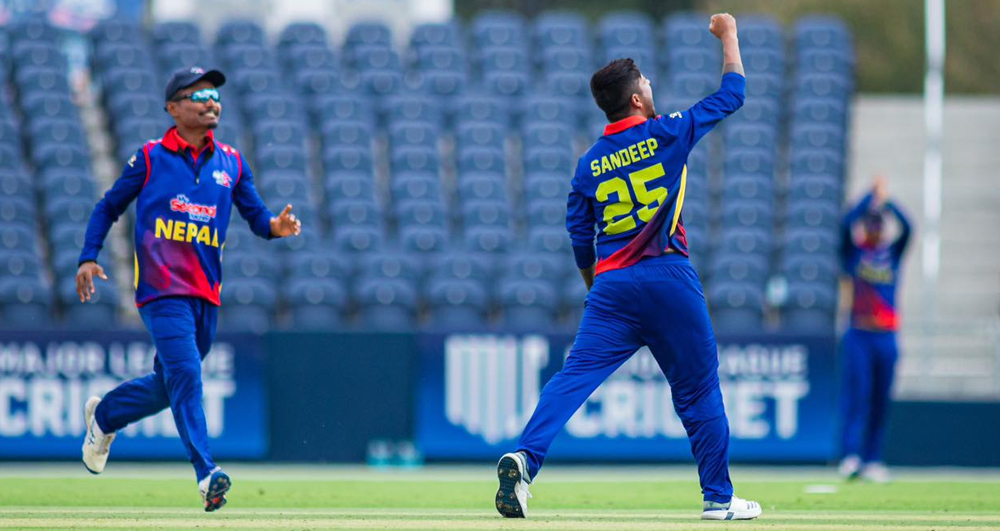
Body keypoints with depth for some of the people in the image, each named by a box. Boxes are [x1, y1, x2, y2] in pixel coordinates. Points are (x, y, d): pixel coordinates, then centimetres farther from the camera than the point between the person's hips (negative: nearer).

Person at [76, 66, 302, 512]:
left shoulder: (231, 163, 13)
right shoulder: (150, 158, 3)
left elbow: (257, 216, 10)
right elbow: (108, 208, 10)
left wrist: (276, 226, -13)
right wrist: (88, 258, -1)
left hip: (206, 294, 5)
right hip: (162, 290, -5)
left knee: (169, 384, 14)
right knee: (185, 375, -19)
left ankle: (103, 415, 41)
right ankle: (206, 474, -25)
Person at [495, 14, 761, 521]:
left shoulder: (589, 164, 11)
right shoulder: (667, 134, 1)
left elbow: (579, 240, 13)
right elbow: (731, 95, 9)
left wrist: (596, 288, 29)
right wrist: (728, 36, 22)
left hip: (610, 284, 3)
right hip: (668, 277, -3)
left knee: (575, 376, -6)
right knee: (698, 389, 8)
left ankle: (524, 456, -28)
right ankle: (719, 498, 13)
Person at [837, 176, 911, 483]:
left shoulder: (892, 253, 14)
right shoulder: (853, 252, 7)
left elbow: (907, 227, -2)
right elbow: (847, 224, -10)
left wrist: (885, 201, -9)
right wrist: (872, 196, -9)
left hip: (887, 337, 3)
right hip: (859, 335, -3)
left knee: (881, 400, 3)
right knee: (856, 393, -12)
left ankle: (873, 461, 7)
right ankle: (851, 456, -17)